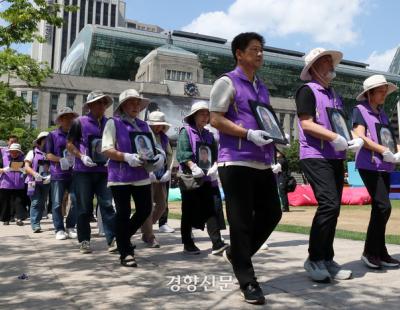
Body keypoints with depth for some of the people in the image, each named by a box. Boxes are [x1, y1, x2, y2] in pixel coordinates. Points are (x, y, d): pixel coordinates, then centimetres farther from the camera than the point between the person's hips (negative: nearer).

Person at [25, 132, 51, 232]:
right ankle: (35, 225, -12)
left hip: (46, 183, 3)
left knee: (42, 204, 6)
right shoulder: (32, 152, 5)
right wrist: (35, 174, -19)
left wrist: (50, 176, -14)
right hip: (34, 182, -3)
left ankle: (37, 223, 16)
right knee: (36, 203, -10)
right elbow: (26, 167, -1)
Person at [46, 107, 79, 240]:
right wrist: (62, 160, -17)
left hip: (74, 173, 3)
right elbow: (48, 155, -1)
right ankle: (59, 229, 11)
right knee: (57, 203, 0)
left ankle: (70, 227, 13)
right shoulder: (53, 135, 2)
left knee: (77, 201, -2)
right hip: (58, 174, -3)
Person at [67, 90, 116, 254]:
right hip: (83, 171, -2)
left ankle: (112, 240, -3)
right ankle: (84, 241, 16)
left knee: (107, 205, -4)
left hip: (103, 170, 2)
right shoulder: (80, 122, 1)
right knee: (84, 207, 5)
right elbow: (69, 144, 2)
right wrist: (82, 157, -13)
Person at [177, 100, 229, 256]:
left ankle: (217, 243, -7)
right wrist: (193, 167, -26)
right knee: (189, 211, 4)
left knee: (212, 209, -4)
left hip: (208, 178, 5)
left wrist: (214, 167, -12)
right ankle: (187, 244, 16)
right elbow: (182, 152, -12)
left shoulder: (209, 135, 18)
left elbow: (215, 154, 9)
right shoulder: (186, 131, 1)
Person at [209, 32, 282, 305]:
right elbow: (216, 120, -9)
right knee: (241, 221, -3)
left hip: (262, 162, 8)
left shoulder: (262, 88, 21)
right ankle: (248, 282, 8)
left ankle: (238, 252, 30)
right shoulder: (227, 82, -2)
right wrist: (249, 134, -19)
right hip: (236, 161, -8)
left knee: (272, 213, 10)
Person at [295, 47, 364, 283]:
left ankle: (327, 259, 16)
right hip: (315, 157, -8)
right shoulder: (307, 90, -1)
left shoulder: (335, 95, 22)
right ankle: (314, 259, -3)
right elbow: (306, 124, -12)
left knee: (333, 208, 7)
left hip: (336, 158, 8)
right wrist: (334, 137, -20)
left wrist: (356, 139, 2)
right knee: (329, 204, -16)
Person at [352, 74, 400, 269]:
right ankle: (370, 252, -3)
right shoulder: (360, 109, -1)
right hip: (369, 165, -7)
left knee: (379, 209, 9)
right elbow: (360, 137, -12)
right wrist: (384, 151, -16)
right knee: (383, 207, -14)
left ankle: (380, 253, 16)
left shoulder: (383, 114, 20)